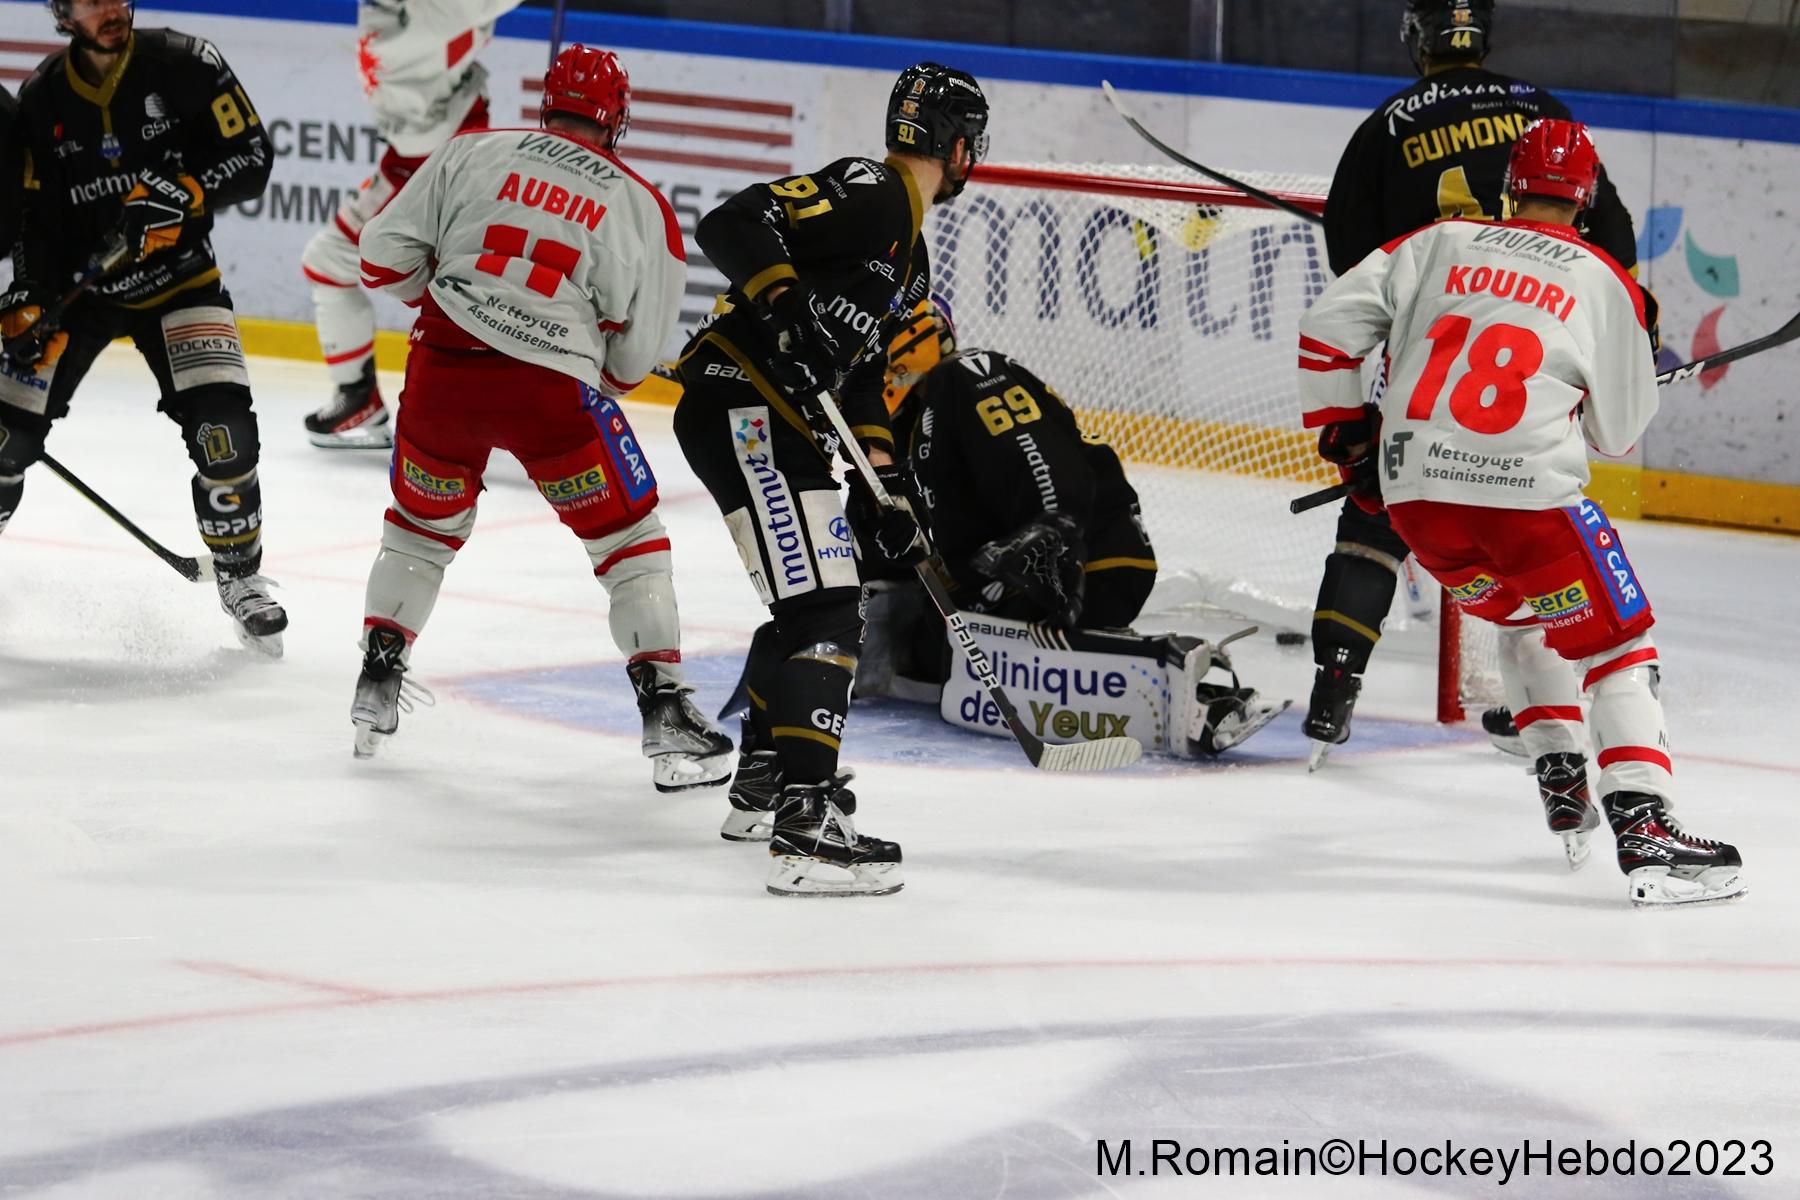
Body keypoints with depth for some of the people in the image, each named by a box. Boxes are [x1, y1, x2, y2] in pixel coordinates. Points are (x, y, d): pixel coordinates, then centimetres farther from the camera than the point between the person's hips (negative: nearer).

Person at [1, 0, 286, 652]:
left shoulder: (184, 64, -13)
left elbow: (252, 158, -12)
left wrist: (183, 195, -28)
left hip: (177, 278, -2)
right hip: (79, 281, 2)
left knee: (221, 421, -17)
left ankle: (239, 576, 4)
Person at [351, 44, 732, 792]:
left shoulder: (473, 153, 8)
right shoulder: (643, 210, 8)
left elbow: (385, 254, 6)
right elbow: (632, 361, 10)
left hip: (445, 370, 2)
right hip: (553, 392, -2)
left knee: (422, 526, 27)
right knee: (631, 546, 11)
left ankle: (376, 688, 28)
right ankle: (665, 718, 4)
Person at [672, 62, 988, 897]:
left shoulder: (910, 258, 22)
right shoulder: (867, 195, -11)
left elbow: (863, 371, 26)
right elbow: (731, 225, -22)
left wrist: (881, 482, 21)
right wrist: (788, 305, -34)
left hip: (782, 426, 11)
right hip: (742, 410, -11)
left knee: (818, 607, 24)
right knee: (822, 613, -17)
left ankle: (761, 785, 39)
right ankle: (805, 827, -25)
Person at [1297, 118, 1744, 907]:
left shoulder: (1437, 245, 11)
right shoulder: (1605, 285, 5)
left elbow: (1327, 328, 8)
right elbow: (1620, 431, 11)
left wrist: (1346, 432, 19)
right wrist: (1639, 366, 32)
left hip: (1415, 494, 4)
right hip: (1528, 490, -4)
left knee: (1522, 616, 29)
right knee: (1617, 647, 4)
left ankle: (1564, 798, 28)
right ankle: (1642, 829, -12)